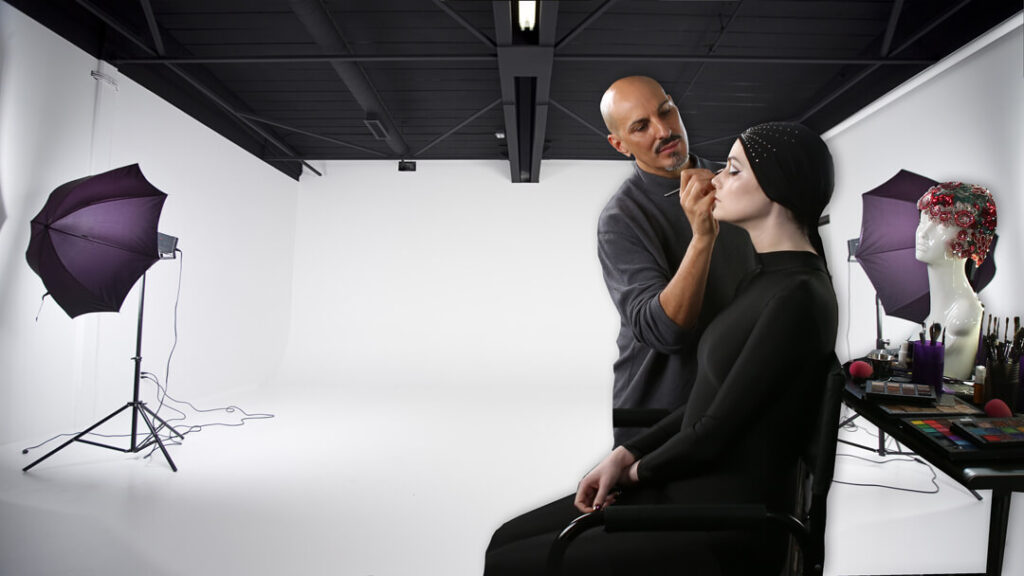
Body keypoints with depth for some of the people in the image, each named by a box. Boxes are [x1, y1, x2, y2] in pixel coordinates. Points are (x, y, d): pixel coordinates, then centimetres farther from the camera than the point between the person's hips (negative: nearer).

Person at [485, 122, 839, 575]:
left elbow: (715, 432, -19)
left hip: (725, 534, -8)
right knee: (510, 538, 8)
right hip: (688, 489, 9)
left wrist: (640, 469, 0)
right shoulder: (767, 278, 10)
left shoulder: (799, 298, -21)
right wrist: (625, 454, 3)